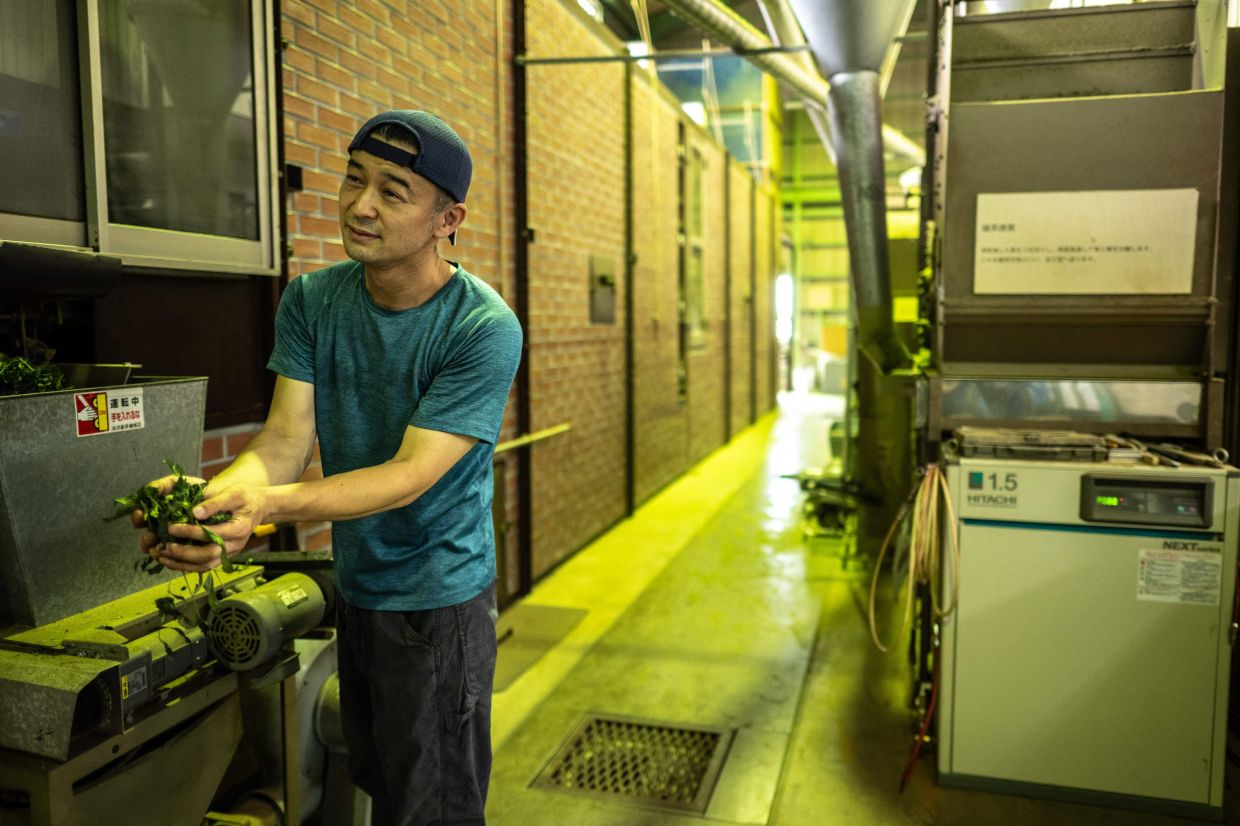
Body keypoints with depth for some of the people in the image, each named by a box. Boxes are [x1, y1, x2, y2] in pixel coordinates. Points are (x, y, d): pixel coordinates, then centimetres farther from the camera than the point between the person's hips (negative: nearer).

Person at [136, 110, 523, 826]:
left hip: (439, 598, -5)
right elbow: (286, 439, -9)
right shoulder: (312, 301, -3)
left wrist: (269, 504, -41)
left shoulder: (485, 329, -21)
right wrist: (209, 496, -31)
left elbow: (411, 473, -26)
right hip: (355, 589, 6)